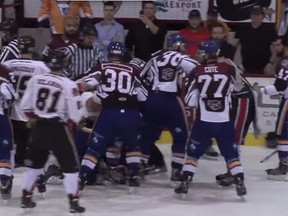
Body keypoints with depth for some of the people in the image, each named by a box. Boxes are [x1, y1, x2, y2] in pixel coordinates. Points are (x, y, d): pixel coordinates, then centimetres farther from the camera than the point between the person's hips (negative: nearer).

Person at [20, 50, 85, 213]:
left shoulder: (36, 79, 0)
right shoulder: (69, 85, -13)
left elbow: (26, 104, 6)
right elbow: (75, 112, -12)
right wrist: (70, 125, 7)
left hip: (39, 127, 5)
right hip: (58, 129, -5)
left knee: (35, 162, 20)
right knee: (70, 165, 3)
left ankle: (26, 197, 24)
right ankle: (73, 202, -3)